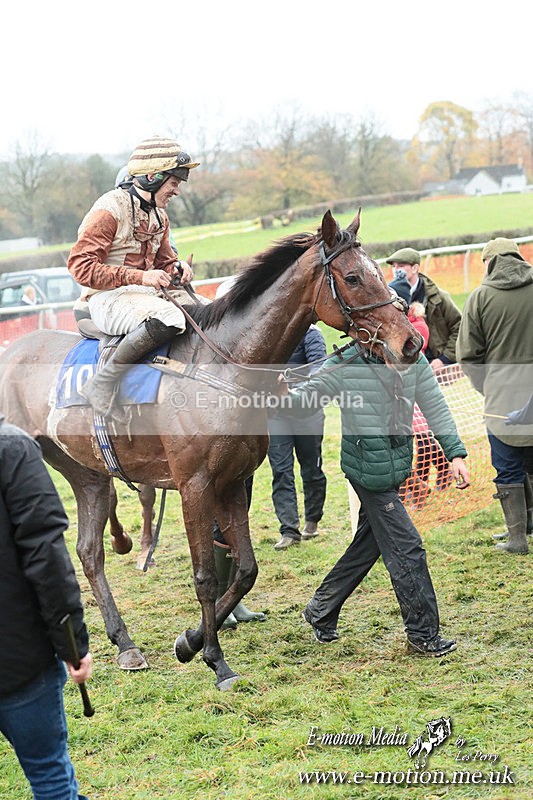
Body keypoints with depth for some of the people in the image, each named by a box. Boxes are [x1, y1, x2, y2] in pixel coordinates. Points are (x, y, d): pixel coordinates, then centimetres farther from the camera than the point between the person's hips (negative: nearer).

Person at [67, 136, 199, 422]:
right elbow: (80, 266, -17)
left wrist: (178, 268, -2)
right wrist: (139, 277, -23)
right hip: (108, 299, -9)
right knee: (169, 318, -36)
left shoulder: (159, 215, 15)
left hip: (147, 294, 9)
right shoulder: (109, 210, -12)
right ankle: (102, 383, -29)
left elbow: (163, 261, 25)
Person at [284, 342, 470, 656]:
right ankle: (423, 635, 8)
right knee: (407, 548, -5)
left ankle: (320, 611, 35)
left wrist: (456, 453, -4)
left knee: (367, 546, 17)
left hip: (398, 470, 6)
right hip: (369, 473, -6)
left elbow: (436, 408, 4)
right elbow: (303, 399, -12)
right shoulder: (344, 366, -12)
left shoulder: (414, 362, 2)